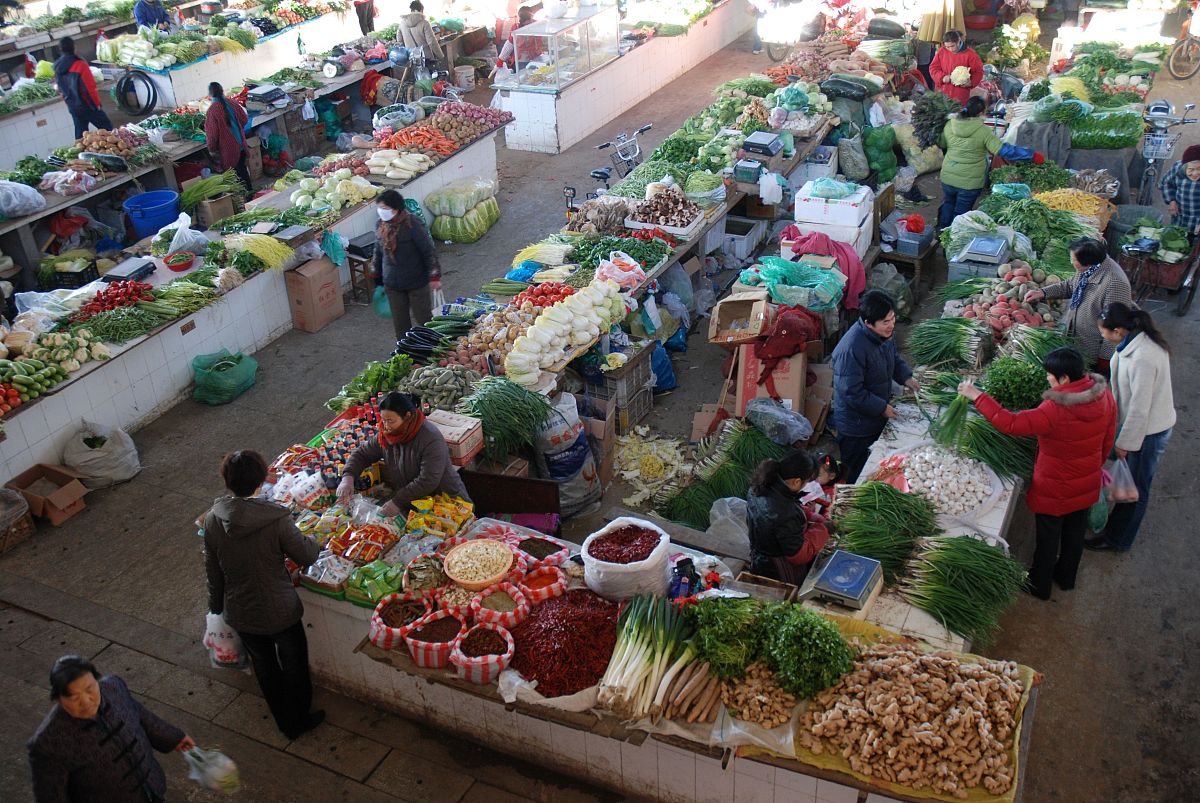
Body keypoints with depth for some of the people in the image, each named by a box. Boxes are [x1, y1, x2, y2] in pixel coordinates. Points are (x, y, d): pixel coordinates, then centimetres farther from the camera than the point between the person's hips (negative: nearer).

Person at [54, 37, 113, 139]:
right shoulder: (79, 64, -16)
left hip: (72, 108, 7)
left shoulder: (57, 67, 5)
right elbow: (90, 87, -17)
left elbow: (60, 88, 13)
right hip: (87, 105, -7)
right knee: (107, 128, 0)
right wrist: (96, 103, -7)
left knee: (80, 134, 13)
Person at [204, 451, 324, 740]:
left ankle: (283, 719, 46)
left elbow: (212, 570, -2)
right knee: (293, 665, 21)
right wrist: (313, 539, 8)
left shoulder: (212, 519, -14)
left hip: (239, 613, 4)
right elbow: (307, 555, -15)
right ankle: (297, 721, 40)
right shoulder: (276, 519, -28)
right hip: (279, 612, -4)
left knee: (263, 665, 26)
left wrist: (217, 605, 14)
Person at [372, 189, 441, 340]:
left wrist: (434, 277, -16)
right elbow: (378, 254, 13)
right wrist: (378, 280, 19)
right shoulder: (381, 225, 0)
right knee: (400, 322, 12)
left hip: (417, 282, -5)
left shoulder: (412, 224, -19)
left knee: (423, 318, 6)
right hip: (392, 285, 5)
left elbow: (428, 251, -15)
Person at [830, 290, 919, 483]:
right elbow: (852, 393, -30)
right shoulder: (851, 349, -35)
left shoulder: (883, 333, -7)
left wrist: (905, 377, -1)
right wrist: (882, 408, -22)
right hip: (856, 425, -8)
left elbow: (893, 355, 15)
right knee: (857, 474, 12)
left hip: (877, 417, 8)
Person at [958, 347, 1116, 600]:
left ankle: (1040, 586, 36)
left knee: (1048, 537, 16)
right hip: (1087, 484, 6)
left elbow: (1011, 424, -38)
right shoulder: (1104, 396, -13)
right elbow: (1108, 439, 2)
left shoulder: (1056, 410, -36)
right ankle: (1066, 577, 49)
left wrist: (977, 396, -32)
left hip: (1055, 489, -6)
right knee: (1075, 531, 26)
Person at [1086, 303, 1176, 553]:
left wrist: (1125, 443, -15)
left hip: (1148, 431, -9)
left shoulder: (1143, 358, -34)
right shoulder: (1140, 340, -4)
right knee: (1129, 482, 24)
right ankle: (1116, 525, 41)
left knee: (1135, 489, 11)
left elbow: (1140, 407, -27)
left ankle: (1117, 539, 29)